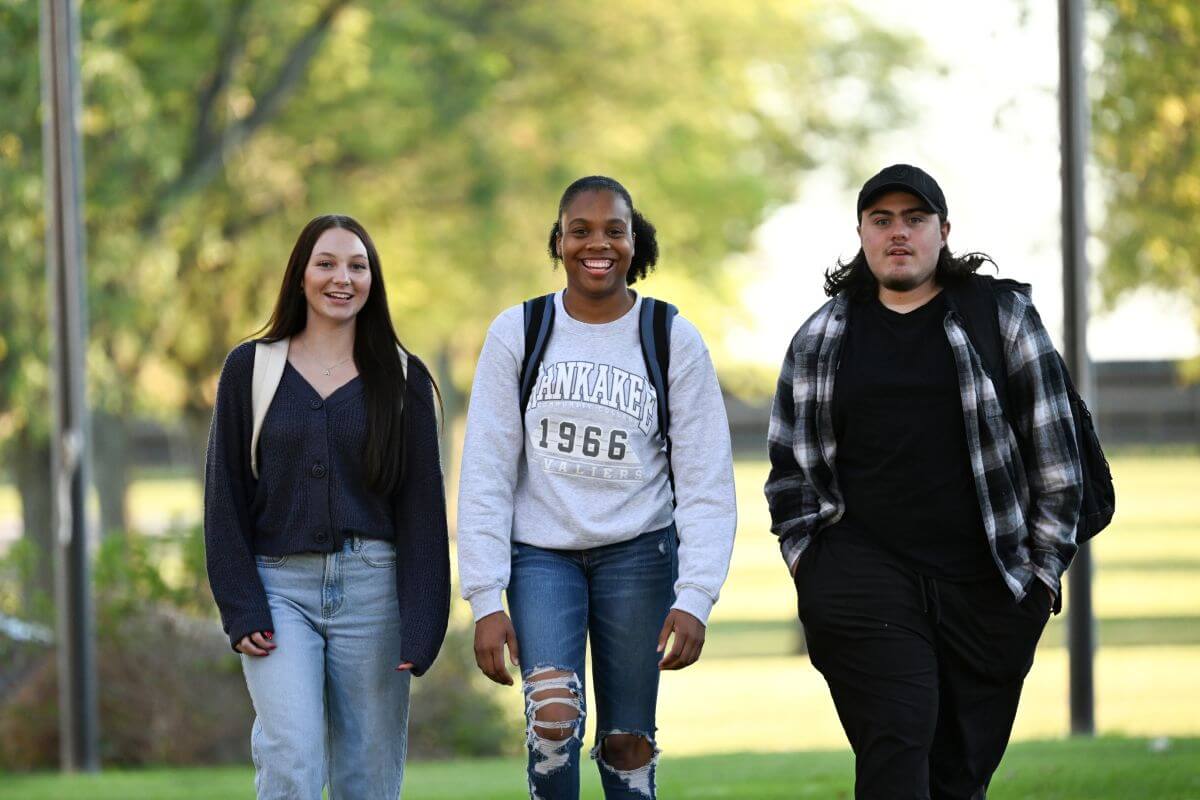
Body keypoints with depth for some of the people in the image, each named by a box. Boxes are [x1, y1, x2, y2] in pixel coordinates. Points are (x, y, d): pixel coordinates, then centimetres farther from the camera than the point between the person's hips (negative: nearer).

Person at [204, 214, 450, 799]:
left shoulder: (402, 377, 7)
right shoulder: (250, 368, 6)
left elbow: (422, 505, 3)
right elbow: (225, 496, 5)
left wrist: (420, 628, -6)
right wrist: (241, 609, -5)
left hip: (371, 586, 1)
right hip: (279, 585, -1)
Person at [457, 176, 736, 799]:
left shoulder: (673, 340, -2)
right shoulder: (517, 334, -1)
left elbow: (706, 483, -3)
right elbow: (485, 474, -2)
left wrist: (695, 597, -14)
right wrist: (485, 601, -9)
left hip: (637, 553, 0)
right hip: (541, 552, 0)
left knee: (628, 743, 2)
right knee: (554, 717, -20)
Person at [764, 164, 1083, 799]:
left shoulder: (1003, 317, 6)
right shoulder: (821, 337, 11)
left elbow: (1054, 452, 6)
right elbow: (789, 462, 17)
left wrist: (1045, 566, 3)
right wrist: (806, 558, 7)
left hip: (988, 586, 0)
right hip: (862, 578, 0)